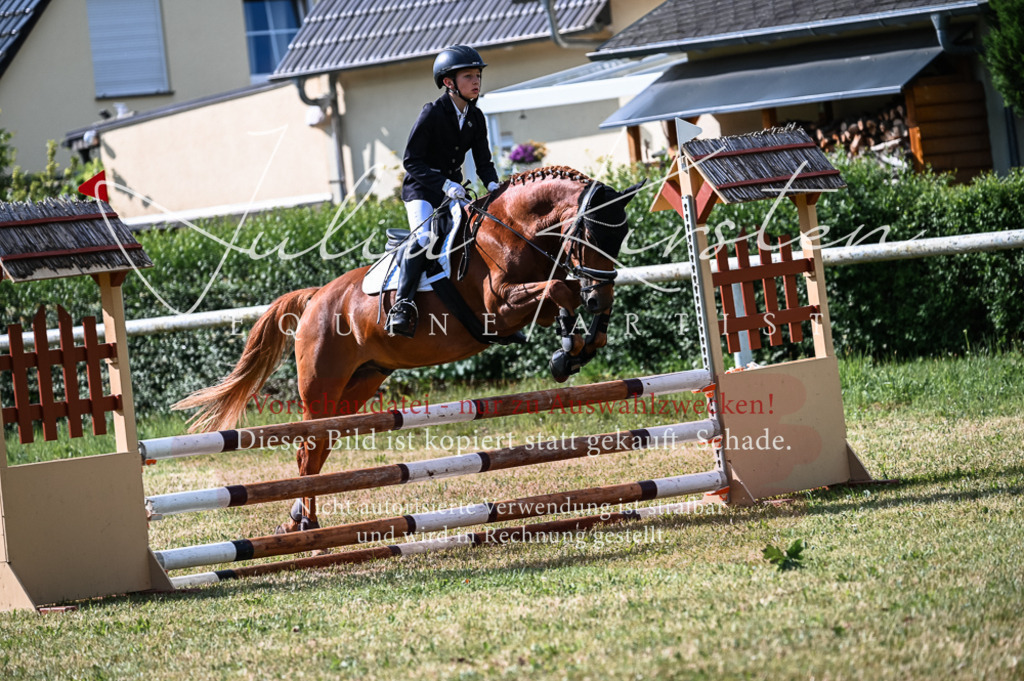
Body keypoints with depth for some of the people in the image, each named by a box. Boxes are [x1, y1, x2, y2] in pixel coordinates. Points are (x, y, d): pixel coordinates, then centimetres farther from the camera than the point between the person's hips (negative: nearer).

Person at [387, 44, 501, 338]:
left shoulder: (476, 118, 3)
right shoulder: (432, 113, -15)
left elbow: (483, 161, 7)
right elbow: (411, 160, -17)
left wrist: (493, 185, -15)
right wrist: (444, 184, -28)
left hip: (454, 188, 7)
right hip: (421, 189, -7)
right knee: (424, 238, -30)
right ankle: (402, 305, -32)